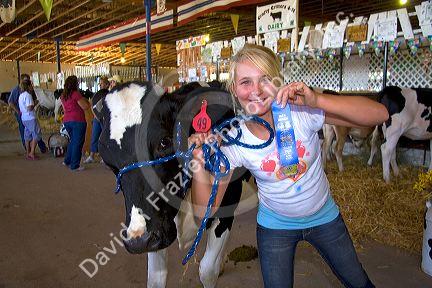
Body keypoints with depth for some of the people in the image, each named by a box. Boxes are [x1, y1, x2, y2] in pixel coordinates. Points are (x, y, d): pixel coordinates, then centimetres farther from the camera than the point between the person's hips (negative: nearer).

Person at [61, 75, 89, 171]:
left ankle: (67, 161, 27)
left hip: (66, 121, 8)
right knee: (78, 143, 1)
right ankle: (75, 165, 3)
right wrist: (84, 99, 5)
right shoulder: (76, 94, -13)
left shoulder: (63, 95, 10)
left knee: (73, 140, 24)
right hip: (78, 121, -7)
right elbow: (85, 107, -12)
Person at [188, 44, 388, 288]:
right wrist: (199, 164, -37)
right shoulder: (232, 142, -22)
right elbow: (205, 210, -21)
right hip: (276, 226, -1)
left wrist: (317, 100, -43)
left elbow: (380, 114, -32)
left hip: (325, 217, 1)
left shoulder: (302, 112, -26)